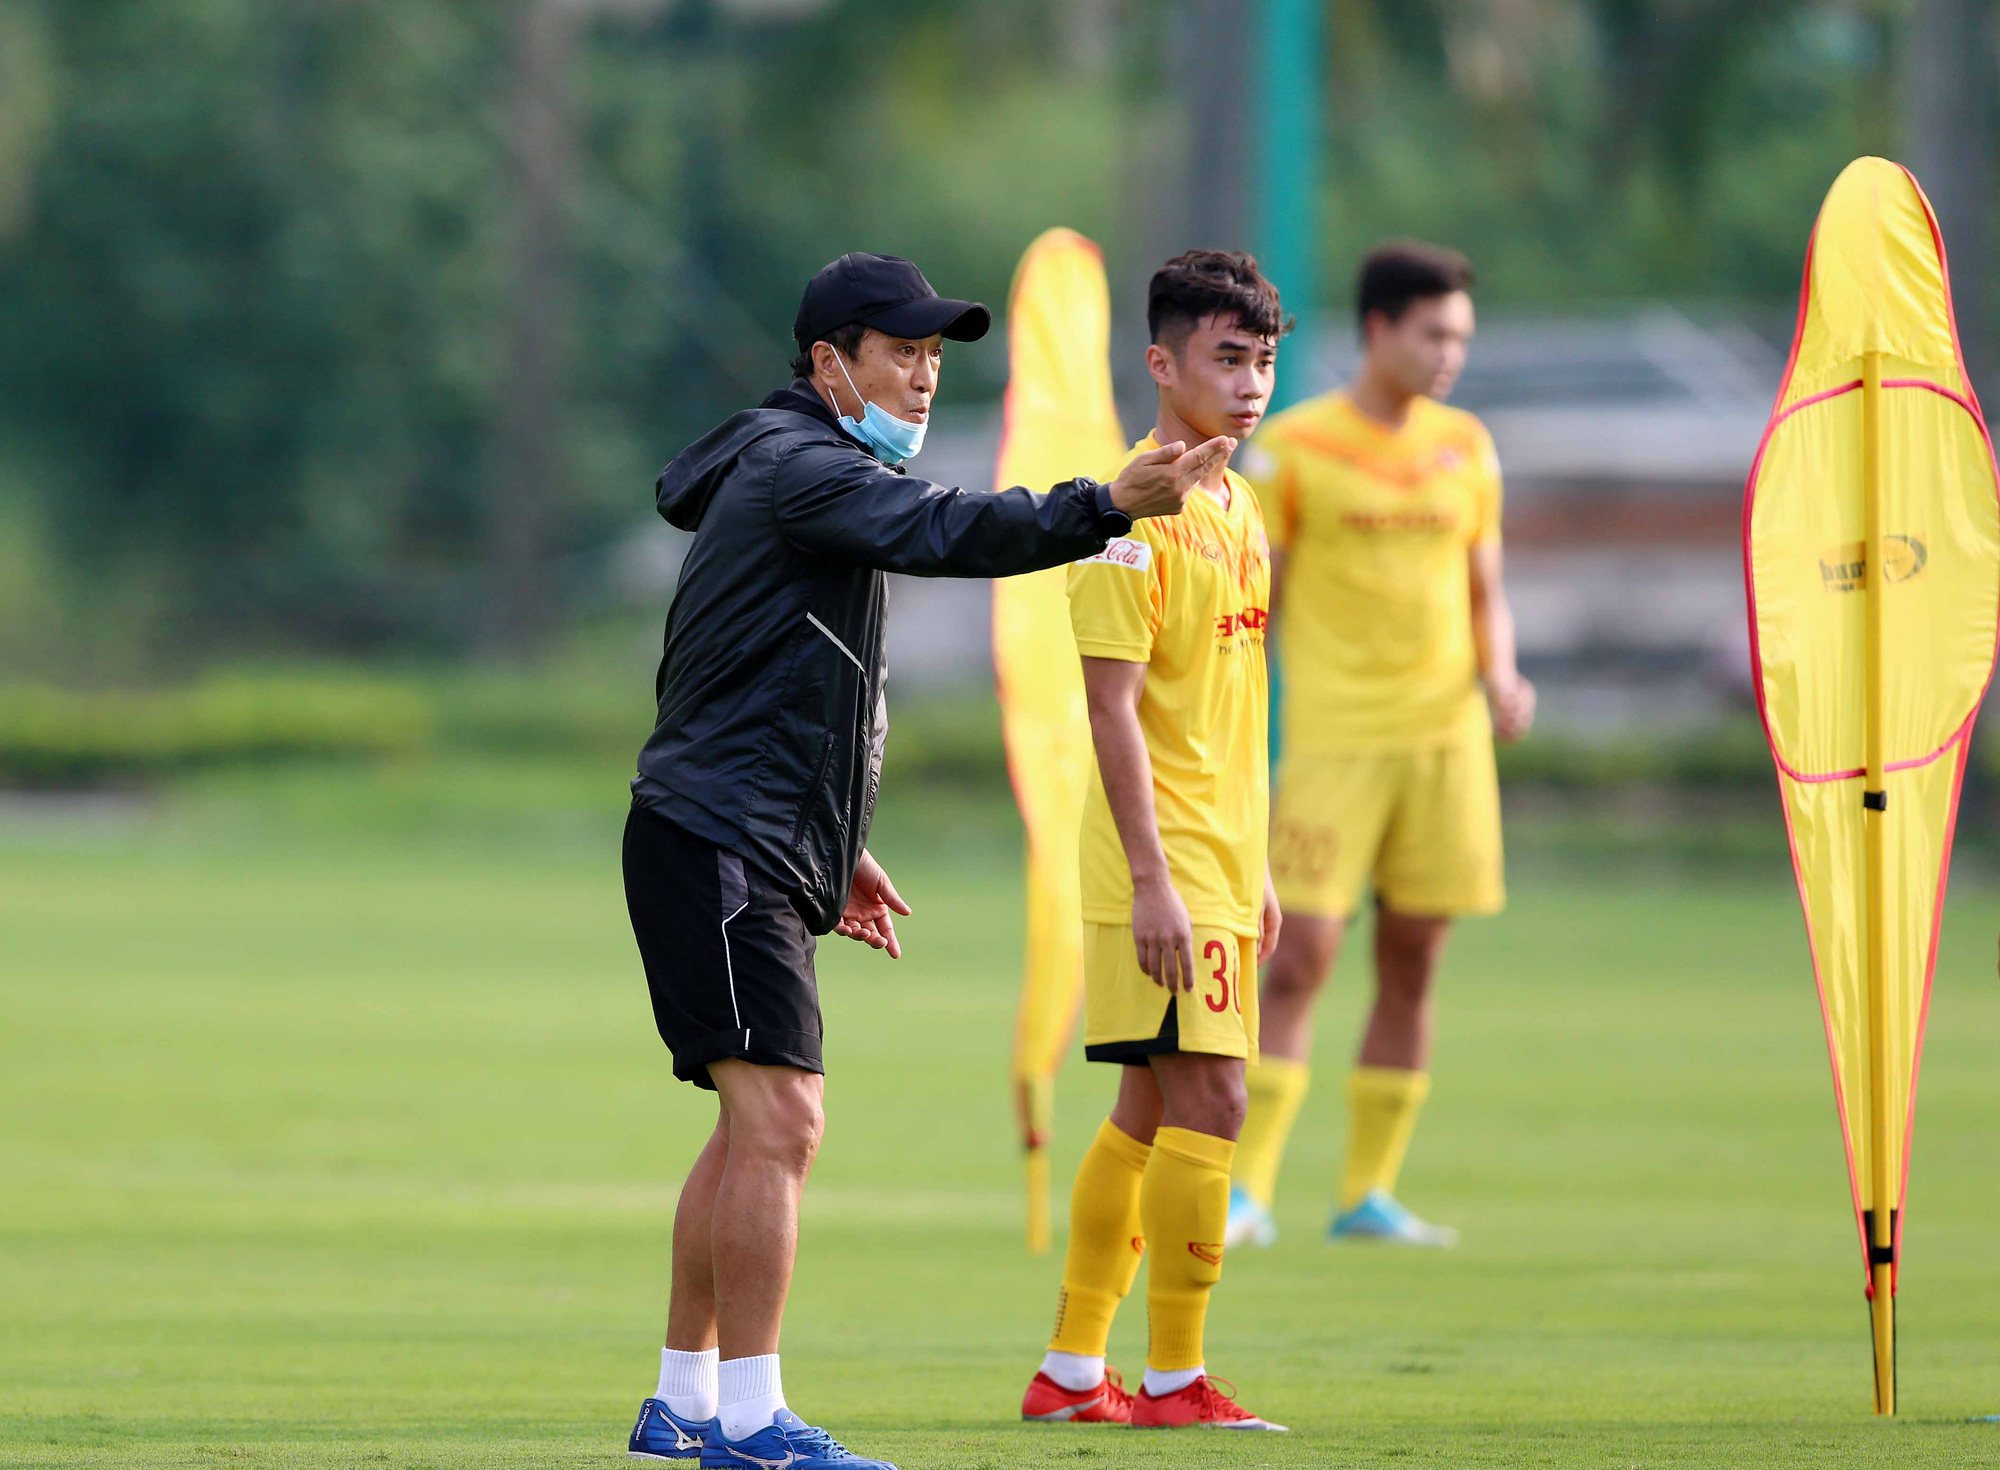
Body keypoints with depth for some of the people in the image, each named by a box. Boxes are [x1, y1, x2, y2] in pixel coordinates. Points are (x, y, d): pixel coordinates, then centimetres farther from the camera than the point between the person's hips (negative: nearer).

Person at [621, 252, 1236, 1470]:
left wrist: (833, 852, 25)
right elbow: (944, 533, -31)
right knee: (781, 1118, -16)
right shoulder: (796, 466, -12)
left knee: (756, 1128, 16)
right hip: (718, 851, -11)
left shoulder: (813, 473, 21)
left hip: (759, 860, 11)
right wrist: (1105, 510, -41)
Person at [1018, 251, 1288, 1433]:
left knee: (1151, 1108, 11)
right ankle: (1176, 1379, -5)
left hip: (1218, 858, 9)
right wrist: (1152, 880, -22)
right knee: (1208, 1100, -11)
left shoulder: (1238, 511, 15)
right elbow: (1114, 708, -17)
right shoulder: (1138, 513, -13)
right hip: (1161, 858, -9)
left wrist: (1255, 870, 20)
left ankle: (1071, 1373, 17)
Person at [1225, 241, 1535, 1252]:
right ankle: (1246, 1191, -8)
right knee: (1300, 953, -11)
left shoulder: (1465, 448, 11)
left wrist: (1500, 676, -2)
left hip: (1445, 733, 4)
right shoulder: (1293, 447, -2)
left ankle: (1369, 1192, 11)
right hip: (1333, 739, -4)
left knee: (1412, 961, 4)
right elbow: (1253, 602, 1)